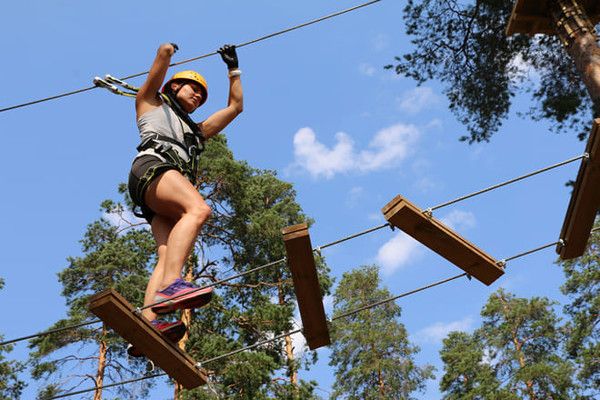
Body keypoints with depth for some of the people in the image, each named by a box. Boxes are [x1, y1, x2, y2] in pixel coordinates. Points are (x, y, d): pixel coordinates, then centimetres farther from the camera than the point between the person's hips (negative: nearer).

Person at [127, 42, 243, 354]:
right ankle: (169, 287, -52)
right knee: (199, 208, -35)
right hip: (153, 166, -6)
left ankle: (149, 324, -39)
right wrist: (169, 49, 42)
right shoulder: (151, 103, 30)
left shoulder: (197, 131, 44)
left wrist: (233, 68, 52)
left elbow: (236, 106, 47)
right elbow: (163, 53, 21)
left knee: (168, 256, -20)